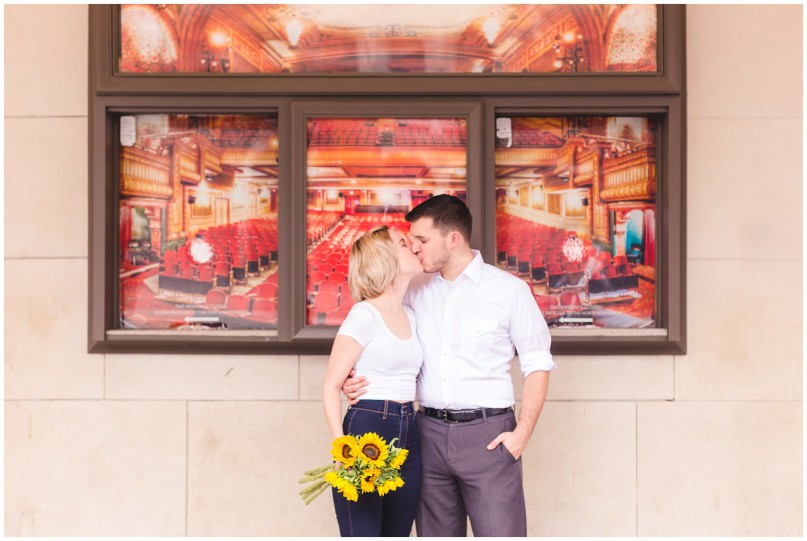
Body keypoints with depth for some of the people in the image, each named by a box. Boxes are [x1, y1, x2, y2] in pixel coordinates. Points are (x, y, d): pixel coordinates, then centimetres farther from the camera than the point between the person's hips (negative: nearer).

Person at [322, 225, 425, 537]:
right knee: (362, 533, -7)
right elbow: (331, 386, -9)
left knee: (398, 533, 9)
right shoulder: (365, 314, -7)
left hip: (408, 436, 7)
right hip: (366, 429, -7)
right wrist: (341, 450, -19)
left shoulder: (410, 315, 14)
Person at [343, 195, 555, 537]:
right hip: (430, 431, 4)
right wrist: (355, 380, -4)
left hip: (488, 434, -4)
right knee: (436, 533, 12)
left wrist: (523, 432, -9)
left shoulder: (509, 290, -2)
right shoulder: (415, 291, 9)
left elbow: (537, 365, 0)